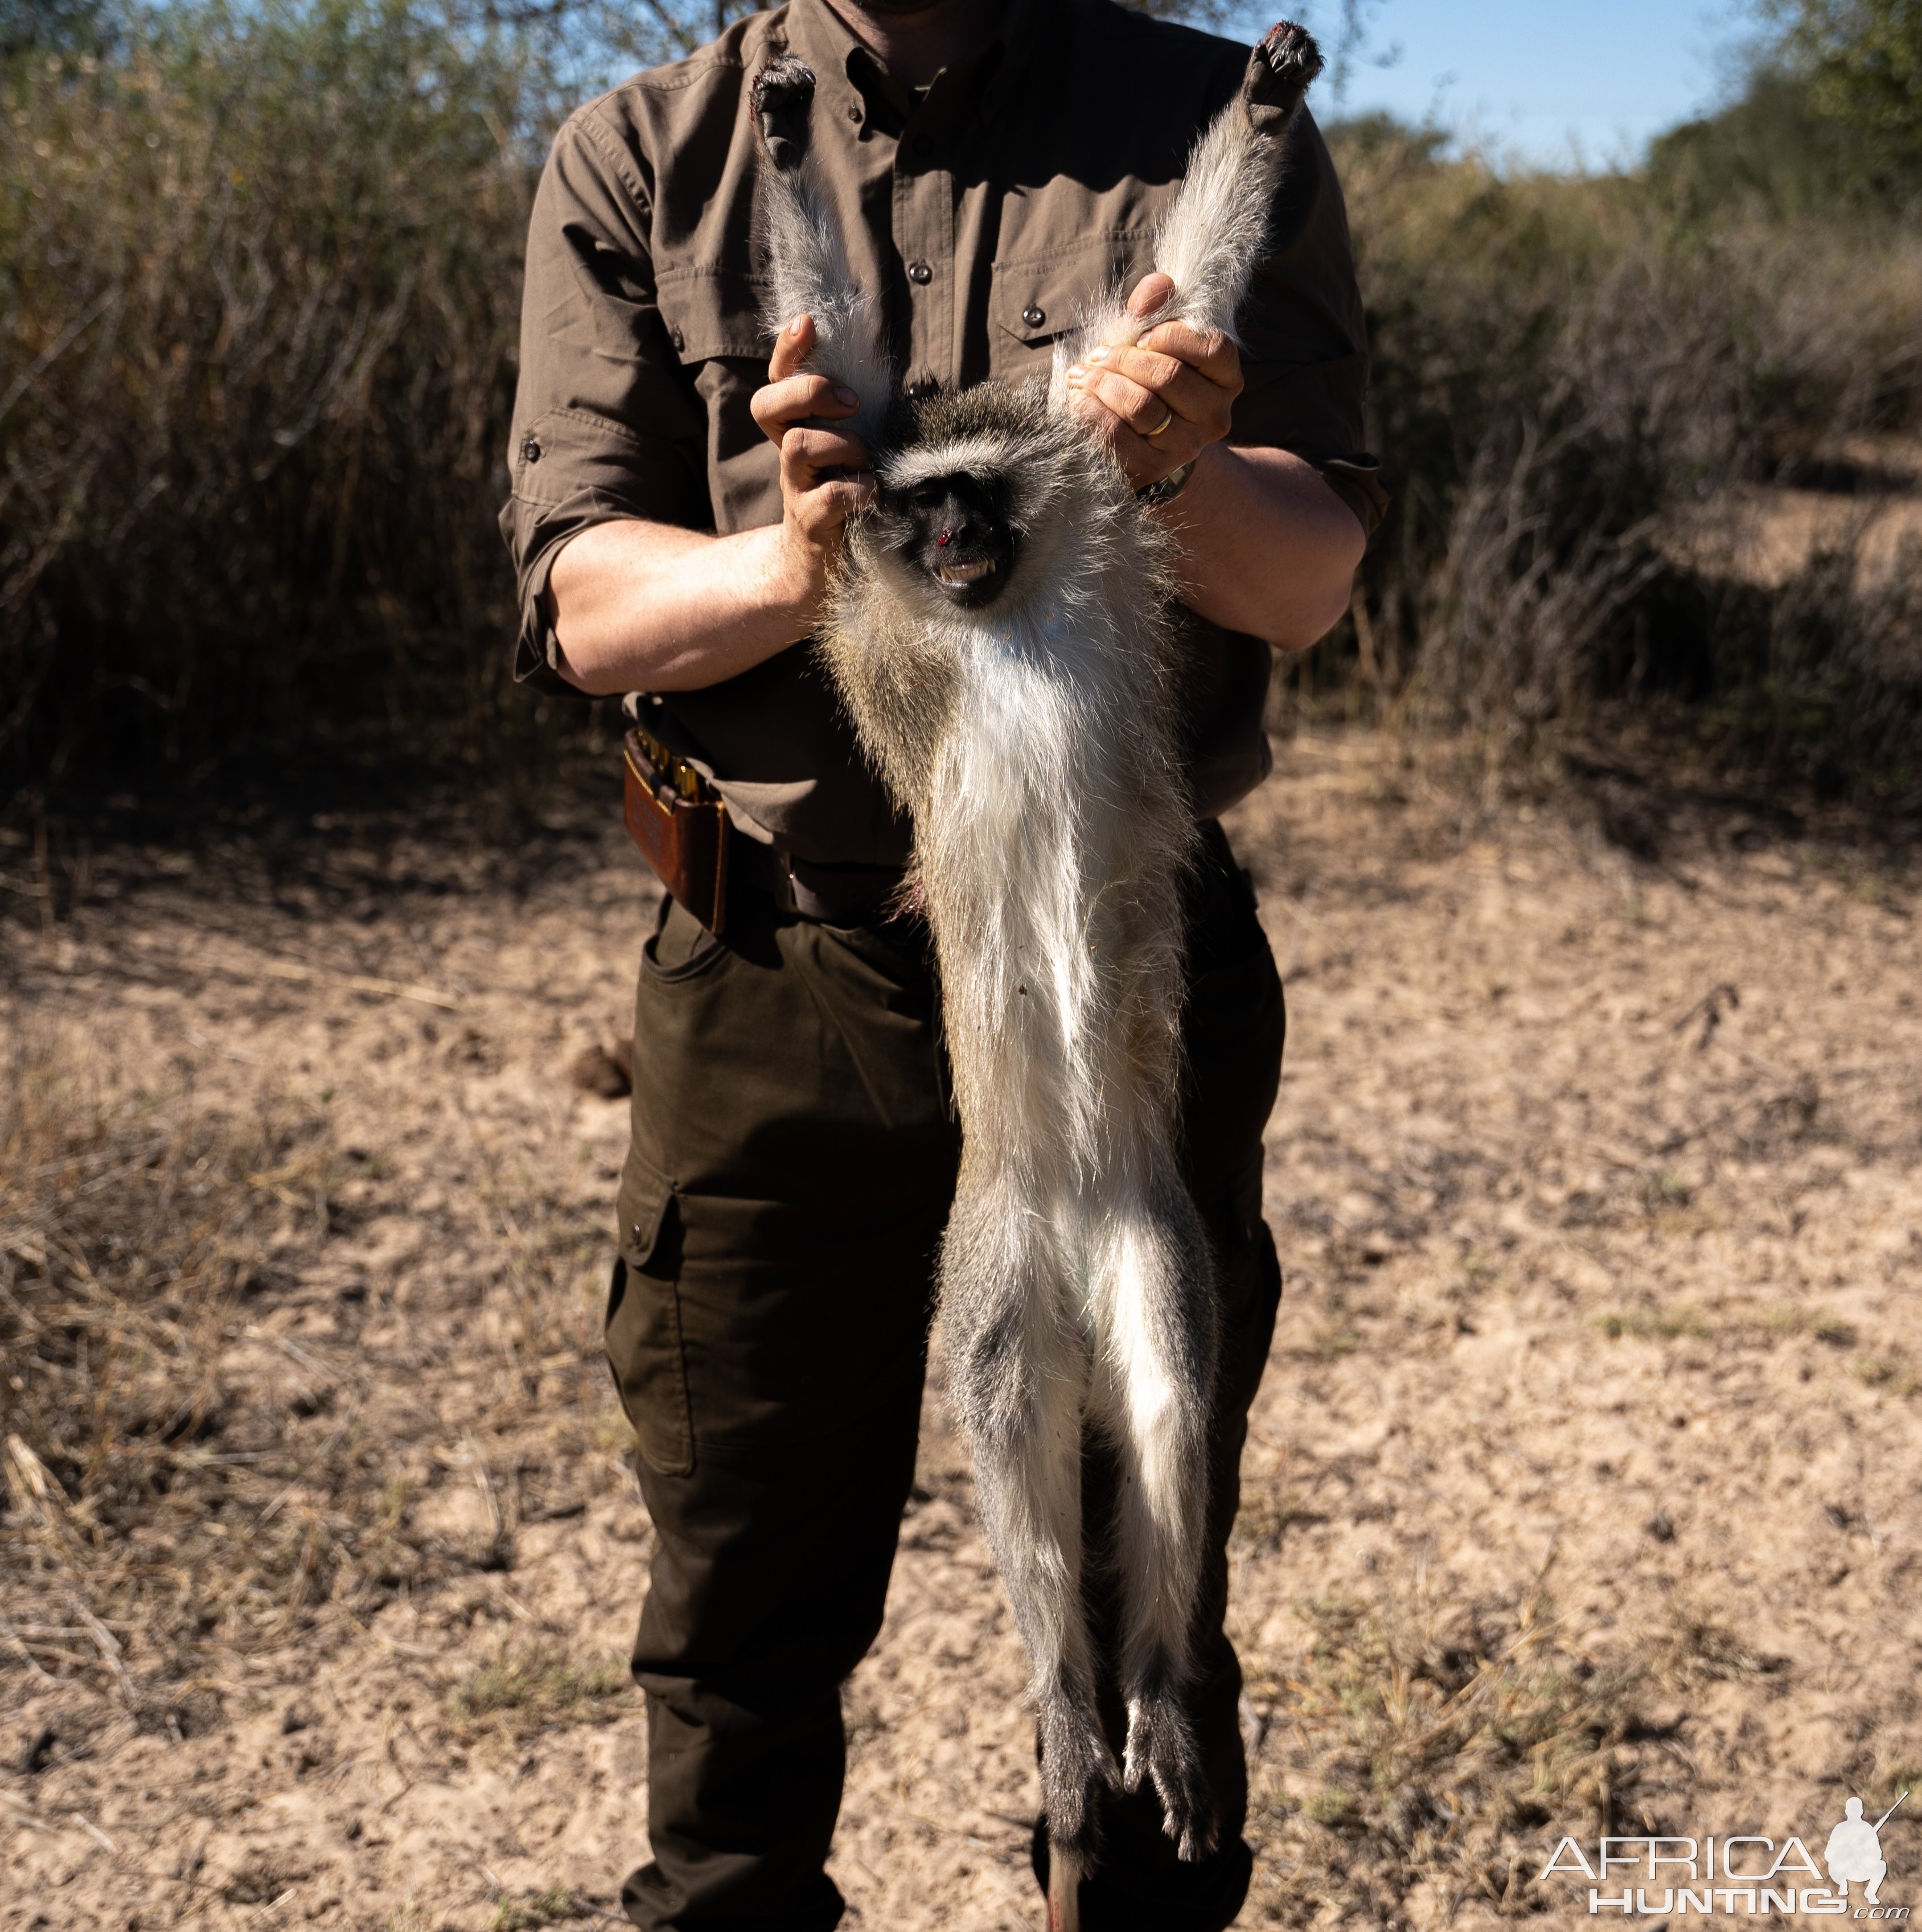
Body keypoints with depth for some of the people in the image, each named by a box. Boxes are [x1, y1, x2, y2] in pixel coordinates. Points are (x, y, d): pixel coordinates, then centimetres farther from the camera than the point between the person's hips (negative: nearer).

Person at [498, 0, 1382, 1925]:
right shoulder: (638, 161, 5)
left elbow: (1311, 579, -3)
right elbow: (577, 597, -3)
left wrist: (1177, 475, -25)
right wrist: (789, 564, -24)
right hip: (776, 968, 0)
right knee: (744, 1615, 10)